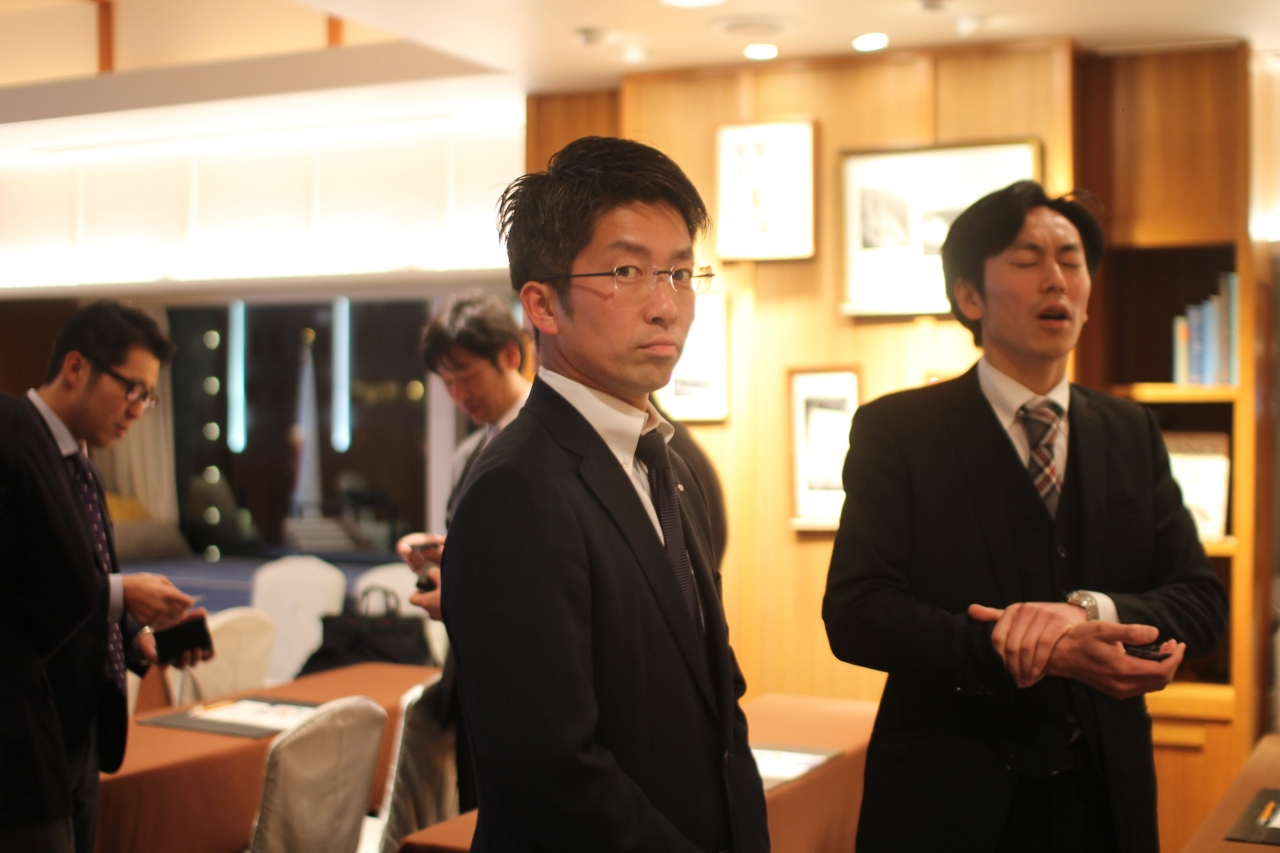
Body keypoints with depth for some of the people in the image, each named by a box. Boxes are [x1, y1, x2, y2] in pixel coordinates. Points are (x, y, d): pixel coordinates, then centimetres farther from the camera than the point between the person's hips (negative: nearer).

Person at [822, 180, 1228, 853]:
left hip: (1104, 799, 4)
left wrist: (1087, 611, -20)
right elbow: (855, 612, -15)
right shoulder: (895, 430, -6)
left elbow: (1202, 600, 2)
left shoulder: (1132, 434, 7)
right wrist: (1046, 655, -26)